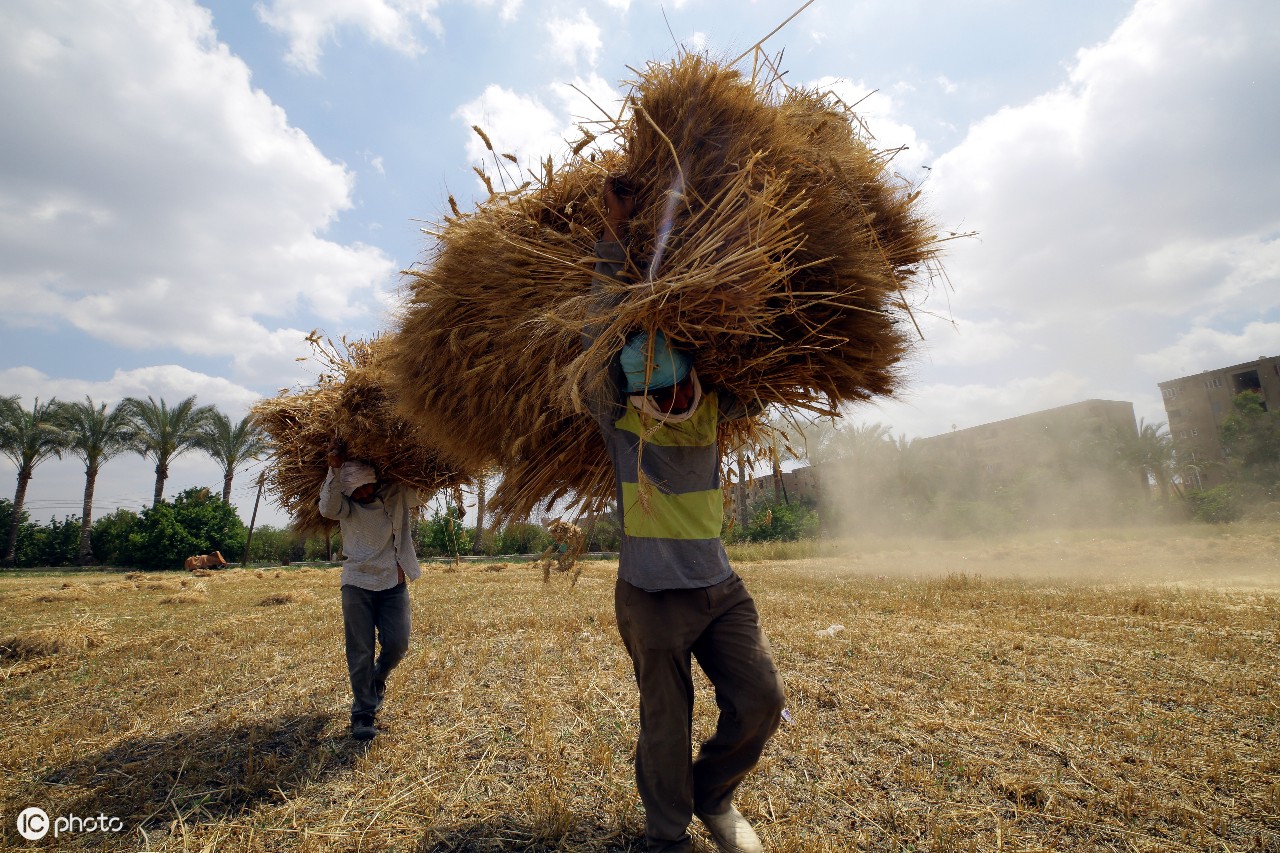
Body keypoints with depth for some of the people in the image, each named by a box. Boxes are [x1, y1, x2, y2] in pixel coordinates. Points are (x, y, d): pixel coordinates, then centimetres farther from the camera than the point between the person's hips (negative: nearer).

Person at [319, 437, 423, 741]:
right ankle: (363, 713, 14)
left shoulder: (399, 495, 0)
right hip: (358, 584, -1)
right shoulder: (347, 506, -3)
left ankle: (377, 681, 33)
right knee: (361, 653, 0)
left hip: (394, 583, 1)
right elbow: (327, 508, -24)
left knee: (397, 644, 0)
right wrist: (335, 469, -32)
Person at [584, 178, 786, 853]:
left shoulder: (712, 410, 1)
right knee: (665, 726, 8)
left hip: (720, 587, 4)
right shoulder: (619, 419, -9)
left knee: (760, 702, 3)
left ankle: (714, 797, 33)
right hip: (651, 595, -3)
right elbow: (599, 334, -16)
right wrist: (615, 236, -14)